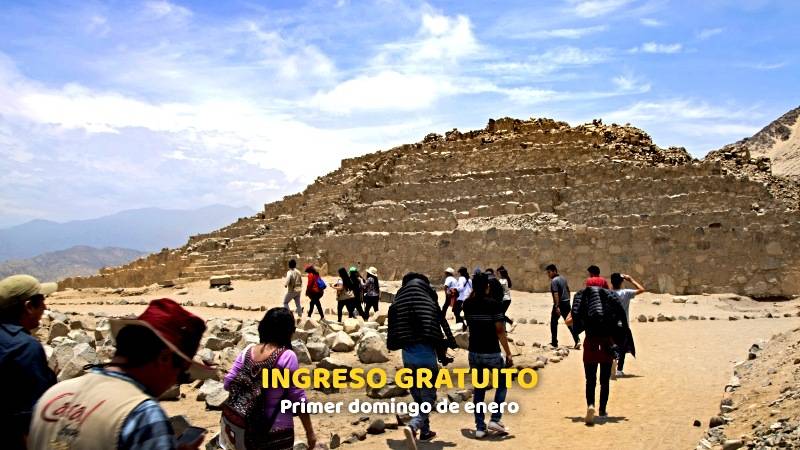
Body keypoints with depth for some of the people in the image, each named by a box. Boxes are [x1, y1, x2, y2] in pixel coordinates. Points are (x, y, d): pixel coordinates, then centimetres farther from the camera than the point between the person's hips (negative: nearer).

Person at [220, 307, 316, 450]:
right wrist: (310, 432, -7)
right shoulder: (287, 356, -18)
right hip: (273, 431, -5)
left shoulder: (248, 350, -3)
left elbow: (228, 383, 1)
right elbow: (298, 398, -16)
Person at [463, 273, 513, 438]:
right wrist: (508, 354, -9)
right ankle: (495, 419, 10)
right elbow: (500, 331, -15)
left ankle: (480, 427, 15)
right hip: (492, 353, -4)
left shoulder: (467, 305, -1)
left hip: (474, 353, 4)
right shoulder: (494, 304, -14)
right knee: (502, 383, 19)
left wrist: (474, 290, 16)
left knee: (479, 389, 15)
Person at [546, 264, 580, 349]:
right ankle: (577, 340, -6)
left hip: (559, 304, -7)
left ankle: (554, 342, 13)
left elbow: (556, 294, -23)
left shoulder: (554, 281, -14)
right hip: (567, 302, 7)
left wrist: (557, 307, -26)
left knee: (553, 323, 8)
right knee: (569, 323, 8)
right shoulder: (563, 278, 12)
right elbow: (568, 290, 18)